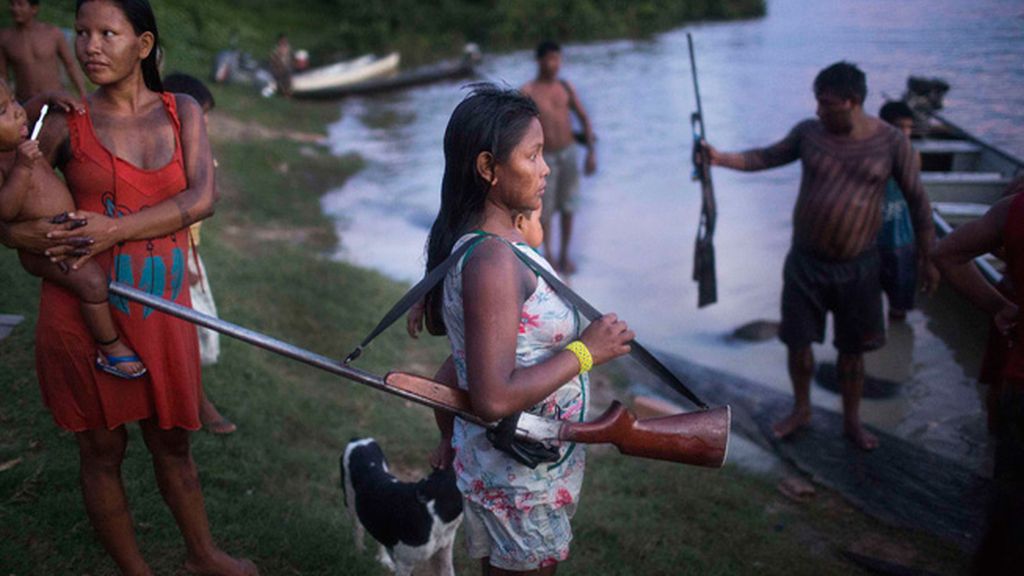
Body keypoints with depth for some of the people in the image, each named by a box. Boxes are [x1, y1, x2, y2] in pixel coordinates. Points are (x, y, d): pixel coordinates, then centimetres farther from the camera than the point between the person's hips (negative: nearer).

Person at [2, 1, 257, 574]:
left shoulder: (181, 112, 4)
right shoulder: (66, 123, -2)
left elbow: (202, 199, -10)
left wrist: (114, 229, -21)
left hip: (161, 311, 2)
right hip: (84, 309, -1)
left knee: (172, 441, 17)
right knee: (102, 448, 10)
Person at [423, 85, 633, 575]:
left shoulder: (464, 238, 1)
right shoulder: (492, 260, -29)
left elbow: (437, 323, 16)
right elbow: (494, 399, -33)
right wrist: (586, 351, -24)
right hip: (519, 486, -9)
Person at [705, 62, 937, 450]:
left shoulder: (890, 142, -9)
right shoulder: (809, 132, -5)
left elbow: (917, 200, -2)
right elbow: (767, 157, 8)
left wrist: (926, 257, 0)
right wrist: (722, 158, -8)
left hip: (857, 267, -1)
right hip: (805, 262, 2)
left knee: (852, 349, 11)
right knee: (797, 342, 10)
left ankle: (851, 421, 32)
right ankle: (801, 410, 34)